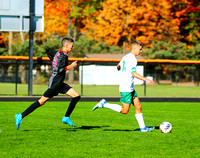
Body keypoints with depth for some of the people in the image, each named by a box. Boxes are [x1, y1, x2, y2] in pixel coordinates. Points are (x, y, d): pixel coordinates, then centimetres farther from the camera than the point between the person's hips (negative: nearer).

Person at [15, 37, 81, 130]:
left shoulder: (58, 53, 12)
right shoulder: (63, 56, -16)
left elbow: (49, 54, 31)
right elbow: (59, 70, -24)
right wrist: (71, 66, -14)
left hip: (60, 84, 10)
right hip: (55, 83, -10)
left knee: (76, 96, 4)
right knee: (42, 101, -11)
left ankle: (66, 118, 7)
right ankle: (21, 116, -8)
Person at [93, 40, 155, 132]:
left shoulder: (125, 57, 14)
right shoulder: (132, 58, -15)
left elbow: (118, 67, 28)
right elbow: (134, 73, -23)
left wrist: (119, 68, 51)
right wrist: (146, 80, -24)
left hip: (130, 88, 10)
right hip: (126, 88, -10)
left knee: (138, 106, 8)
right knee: (124, 111, -8)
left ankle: (142, 127, 8)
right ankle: (104, 104, -4)